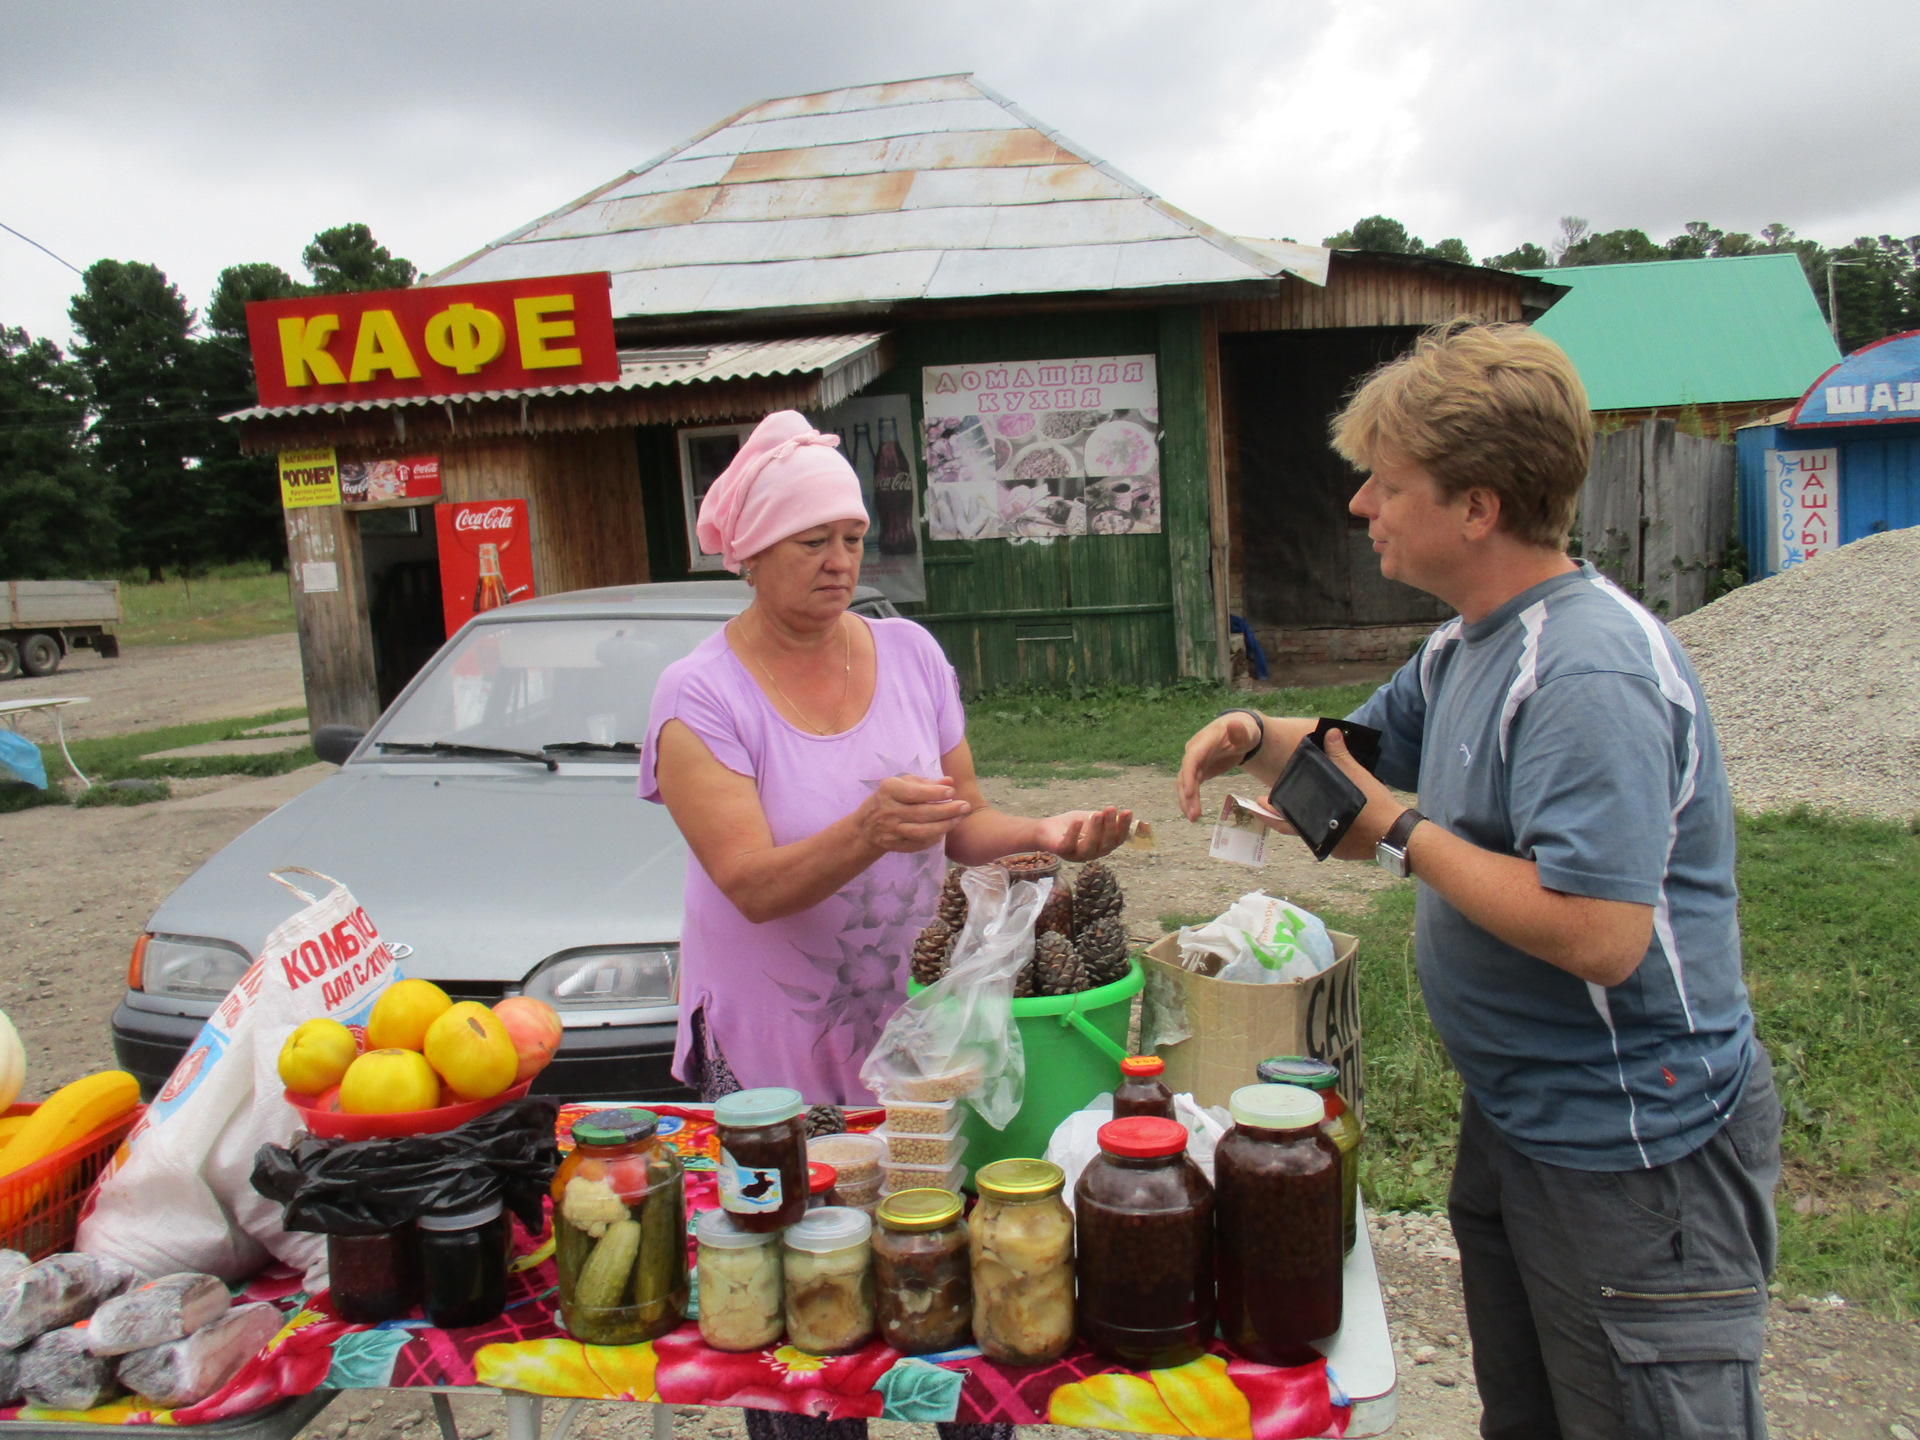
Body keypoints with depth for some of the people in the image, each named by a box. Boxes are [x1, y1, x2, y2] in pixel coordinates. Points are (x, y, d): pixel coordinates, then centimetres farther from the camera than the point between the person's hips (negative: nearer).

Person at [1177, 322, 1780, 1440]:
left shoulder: (1589, 671, -27)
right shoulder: (1471, 645, 6)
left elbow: (1597, 935, -34)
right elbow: (1367, 746, 22)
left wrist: (1400, 835, -22)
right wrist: (1256, 739, 0)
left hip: (1637, 1148, -10)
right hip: (1514, 1118, 10)